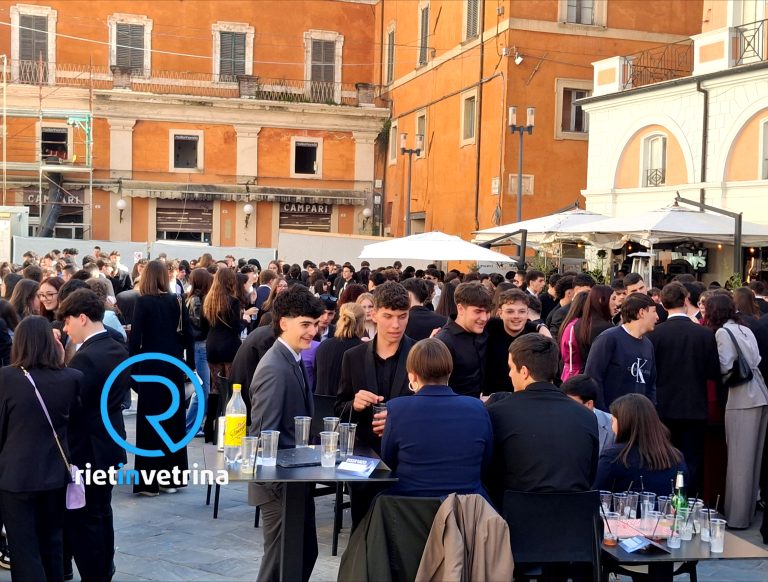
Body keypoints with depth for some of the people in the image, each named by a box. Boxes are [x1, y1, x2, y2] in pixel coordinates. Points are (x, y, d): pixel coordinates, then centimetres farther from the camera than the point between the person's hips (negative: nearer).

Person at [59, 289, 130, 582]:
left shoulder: (85, 358, -23)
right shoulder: (119, 350, 5)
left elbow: (68, 408, -22)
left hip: (86, 450, -9)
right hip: (110, 445, 9)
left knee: (80, 521, 2)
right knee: (101, 514, 20)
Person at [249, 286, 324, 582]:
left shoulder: (293, 361, 9)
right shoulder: (274, 369, -22)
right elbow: (264, 434, -23)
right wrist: (281, 483, -21)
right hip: (281, 483, -10)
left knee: (306, 552, 18)